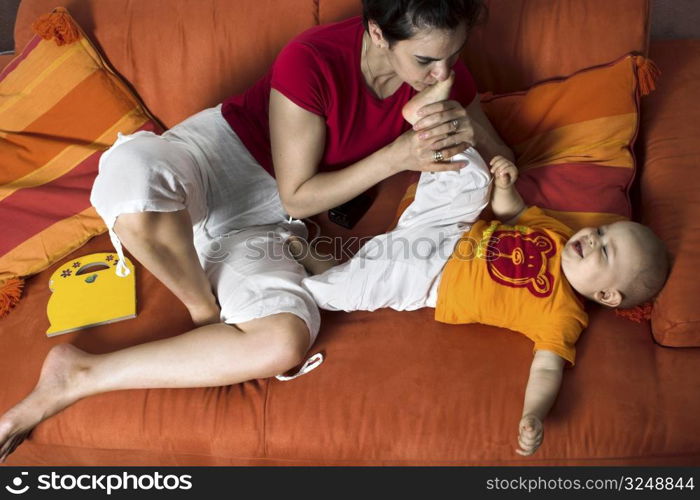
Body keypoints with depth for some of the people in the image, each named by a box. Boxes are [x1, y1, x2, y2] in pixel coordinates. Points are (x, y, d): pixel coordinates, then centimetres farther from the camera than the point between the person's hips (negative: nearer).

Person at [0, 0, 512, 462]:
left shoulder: (443, 72, -9)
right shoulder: (312, 60, -24)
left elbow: (502, 160, 5)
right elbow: (298, 195, -15)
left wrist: (467, 133, -19)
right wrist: (396, 157, -24)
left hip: (265, 214, 4)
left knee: (286, 343, -28)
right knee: (135, 179, -42)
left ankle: (78, 377, -13)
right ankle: (206, 307, -10)